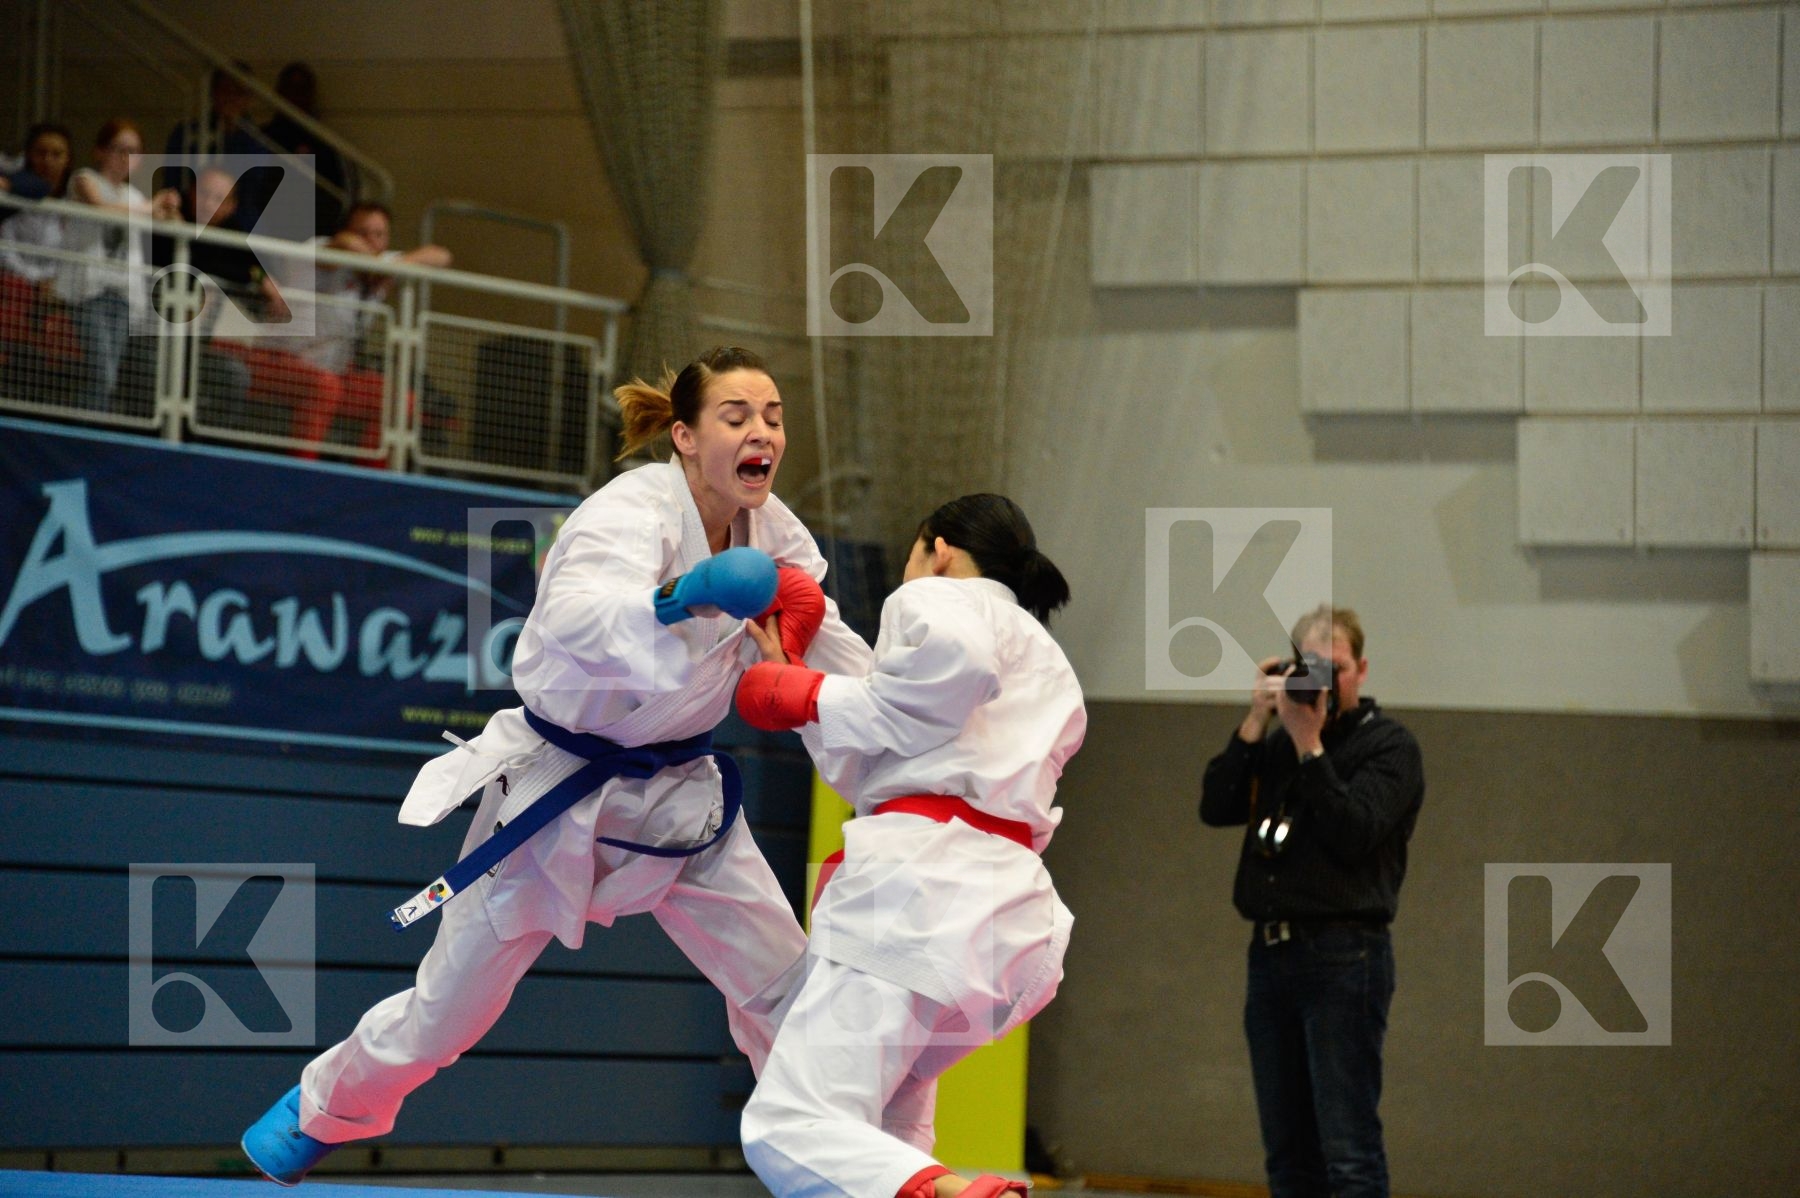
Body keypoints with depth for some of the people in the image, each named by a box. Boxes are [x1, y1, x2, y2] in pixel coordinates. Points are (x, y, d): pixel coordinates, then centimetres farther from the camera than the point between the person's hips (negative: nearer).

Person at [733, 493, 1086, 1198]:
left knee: (789, 1128, -18)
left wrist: (806, 698, -5)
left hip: (924, 885, -9)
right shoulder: (1050, 674, 33)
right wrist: (795, 678, 32)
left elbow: (957, 656, -17)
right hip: (1012, 913, 9)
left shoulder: (934, 596, 10)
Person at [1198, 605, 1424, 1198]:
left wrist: (1310, 745, -14)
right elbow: (1216, 808, 4)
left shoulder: (1388, 745, 0)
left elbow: (1352, 832, -14)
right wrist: (1255, 724, -3)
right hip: (1271, 951, 6)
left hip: (1343, 956, -6)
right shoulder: (1277, 743, 16)